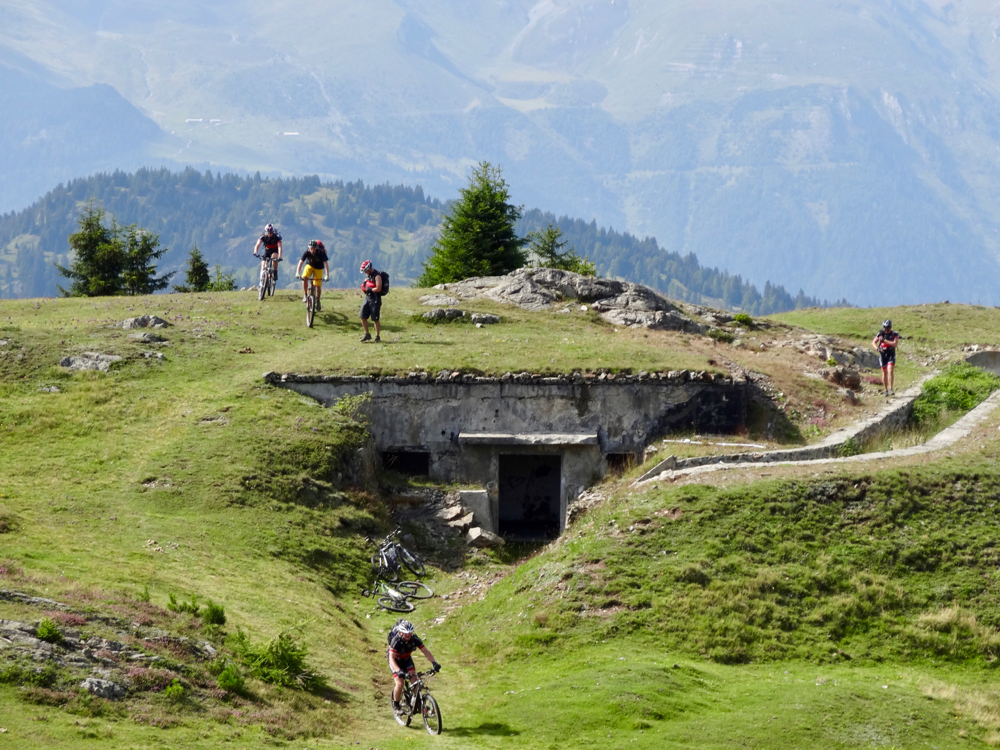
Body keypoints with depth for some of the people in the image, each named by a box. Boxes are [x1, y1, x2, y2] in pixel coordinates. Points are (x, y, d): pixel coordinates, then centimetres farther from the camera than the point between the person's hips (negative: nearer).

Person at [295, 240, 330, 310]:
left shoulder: (321, 253, -30)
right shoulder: (307, 253, -27)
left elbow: (326, 264, -31)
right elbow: (300, 262, -33)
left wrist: (327, 275, -43)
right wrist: (297, 273, -47)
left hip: (318, 268, -1)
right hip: (309, 266, 1)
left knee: (318, 286, -6)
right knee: (304, 278, -29)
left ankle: (318, 300, 19)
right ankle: (305, 295, -11)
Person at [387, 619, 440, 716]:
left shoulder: (415, 639, -25)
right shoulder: (396, 640, -36)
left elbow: (425, 651, -19)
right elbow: (391, 658, -43)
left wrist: (434, 663, -36)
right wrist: (399, 671, -58)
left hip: (406, 659, 4)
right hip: (395, 661, -4)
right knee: (400, 683, -18)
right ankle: (396, 705, 3)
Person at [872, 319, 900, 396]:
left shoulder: (894, 334, -9)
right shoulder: (880, 333, -4)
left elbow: (895, 344, -22)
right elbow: (873, 342, -4)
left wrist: (884, 340, -27)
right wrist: (877, 348, -25)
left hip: (891, 355, -2)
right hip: (883, 354, 2)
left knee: (890, 371, -18)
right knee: (884, 372, 5)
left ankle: (890, 389, -20)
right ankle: (886, 390, 15)